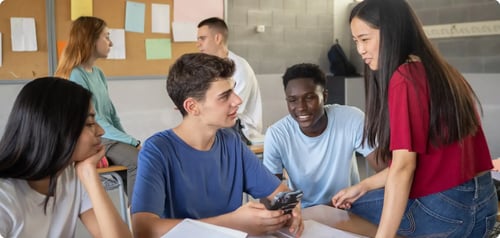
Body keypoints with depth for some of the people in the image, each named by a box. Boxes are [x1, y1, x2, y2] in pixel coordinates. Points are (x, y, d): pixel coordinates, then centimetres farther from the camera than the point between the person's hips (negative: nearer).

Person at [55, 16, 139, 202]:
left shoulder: (98, 73, 12)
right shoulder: (75, 76, -14)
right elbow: (94, 122, -19)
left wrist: (128, 139, 3)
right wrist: (131, 142, -19)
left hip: (110, 138, 8)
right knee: (139, 160, -28)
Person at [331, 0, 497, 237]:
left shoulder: (404, 78, -17)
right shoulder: (442, 72, 11)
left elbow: (403, 166, -24)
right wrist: (363, 186, 13)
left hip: (442, 207, -8)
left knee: (349, 208, 10)